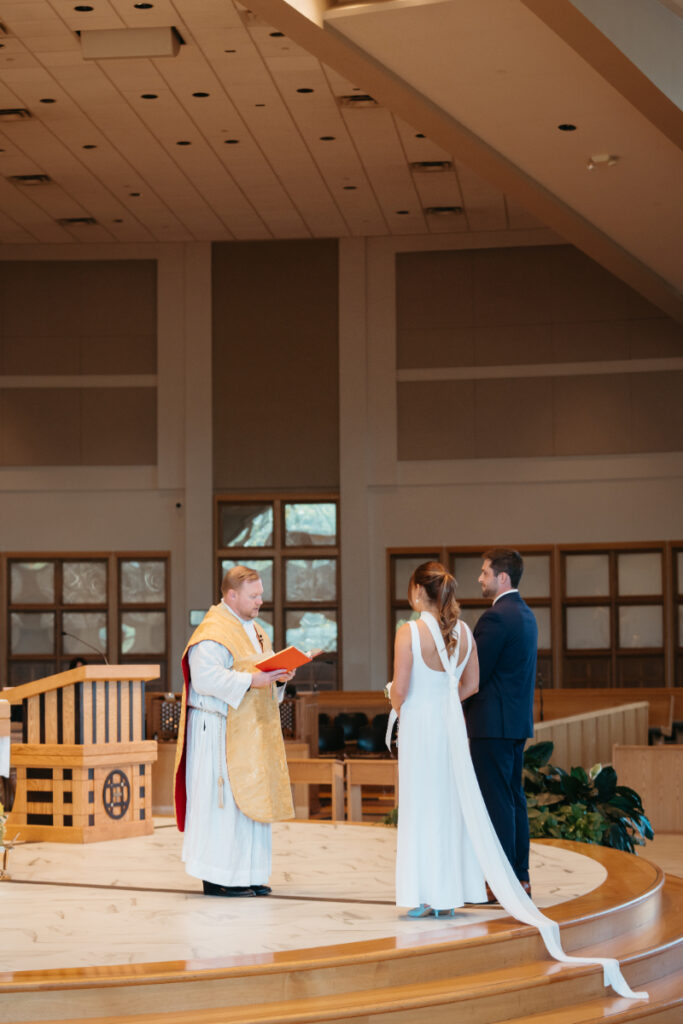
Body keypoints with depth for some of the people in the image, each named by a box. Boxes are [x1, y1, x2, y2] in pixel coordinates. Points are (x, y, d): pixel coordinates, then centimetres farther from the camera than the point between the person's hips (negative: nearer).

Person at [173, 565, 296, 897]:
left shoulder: (253, 630, 18)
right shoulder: (213, 631, -13)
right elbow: (205, 677, -23)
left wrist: (278, 676, 1)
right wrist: (250, 680, -25)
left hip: (250, 730, 10)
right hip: (221, 729, -9)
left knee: (249, 798, 9)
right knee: (223, 798, -7)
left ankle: (245, 874, 14)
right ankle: (217, 877, -3)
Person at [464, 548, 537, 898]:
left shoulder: (495, 617, -16)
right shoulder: (525, 614, 15)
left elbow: (477, 673, -16)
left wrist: (460, 711, -2)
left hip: (493, 723, -10)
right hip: (518, 721, 10)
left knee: (496, 801, -7)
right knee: (514, 798, 13)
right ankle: (521, 878, 16)